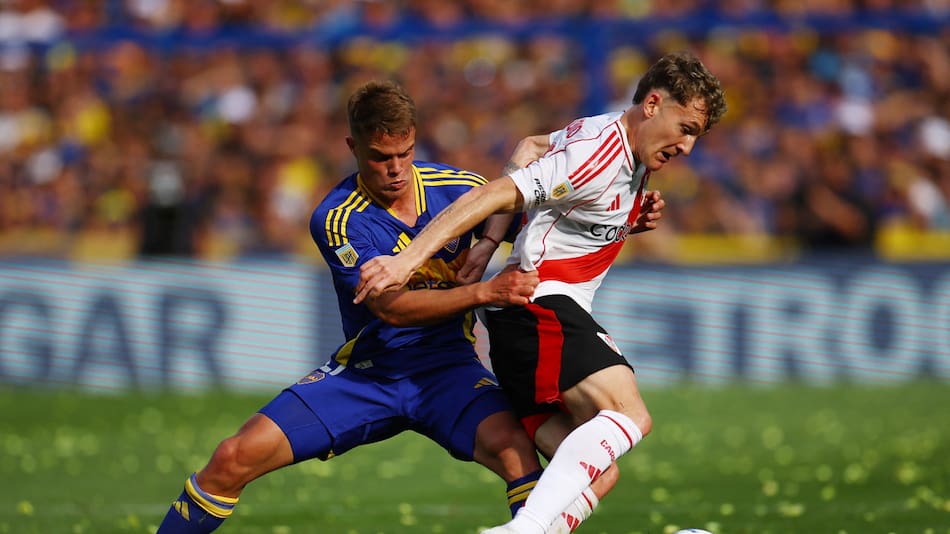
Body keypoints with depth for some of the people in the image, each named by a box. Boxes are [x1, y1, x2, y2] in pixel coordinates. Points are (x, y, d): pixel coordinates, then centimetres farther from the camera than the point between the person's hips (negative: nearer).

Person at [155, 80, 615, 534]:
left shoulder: (459, 187, -5)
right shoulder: (336, 220, -14)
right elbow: (391, 307, -21)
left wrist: (488, 243, -4)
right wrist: (484, 292, -31)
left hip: (447, 366, 1)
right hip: (365, 371, -1)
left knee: (513, 447, -32)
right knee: (235, 458, -14)